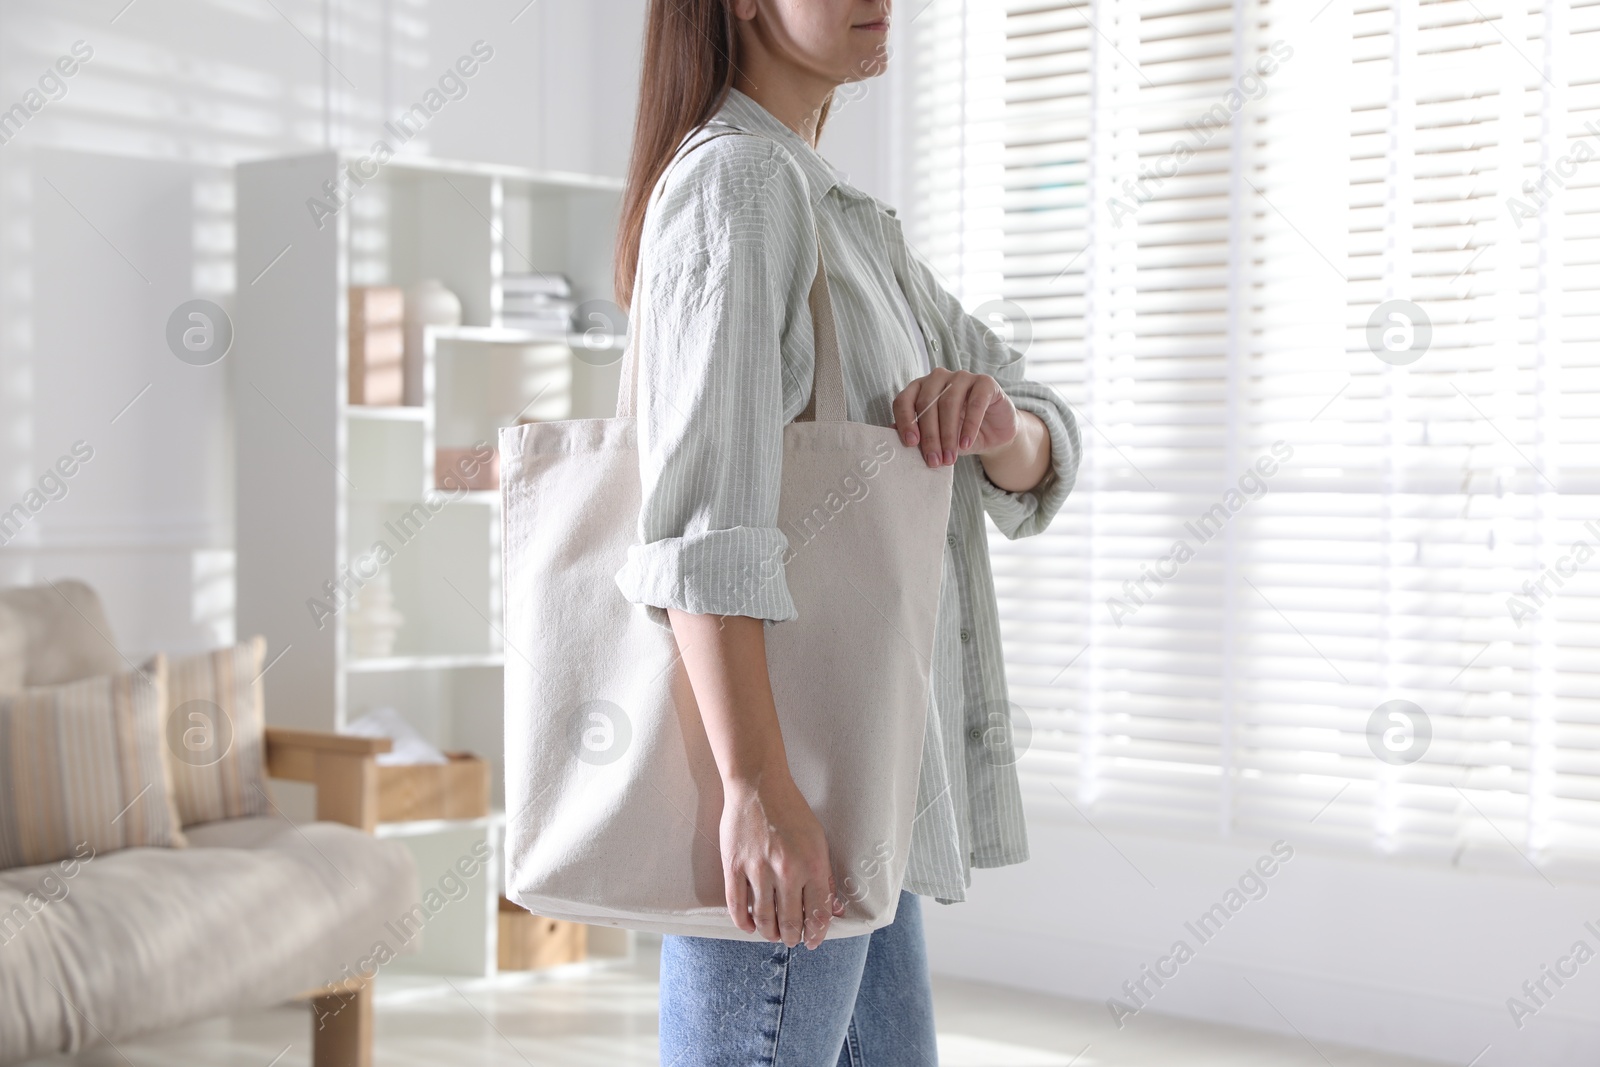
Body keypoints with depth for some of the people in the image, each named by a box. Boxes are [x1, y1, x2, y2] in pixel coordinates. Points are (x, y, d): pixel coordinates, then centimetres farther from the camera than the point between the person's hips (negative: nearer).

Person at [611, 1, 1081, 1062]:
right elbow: (704, 510, -25)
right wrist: (756, 788, -32)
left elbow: (1039, 461, 12)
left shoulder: (847, 219, 18)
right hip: (774, 762, -10)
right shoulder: (734, 177, -12)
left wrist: (998, 422, -12)